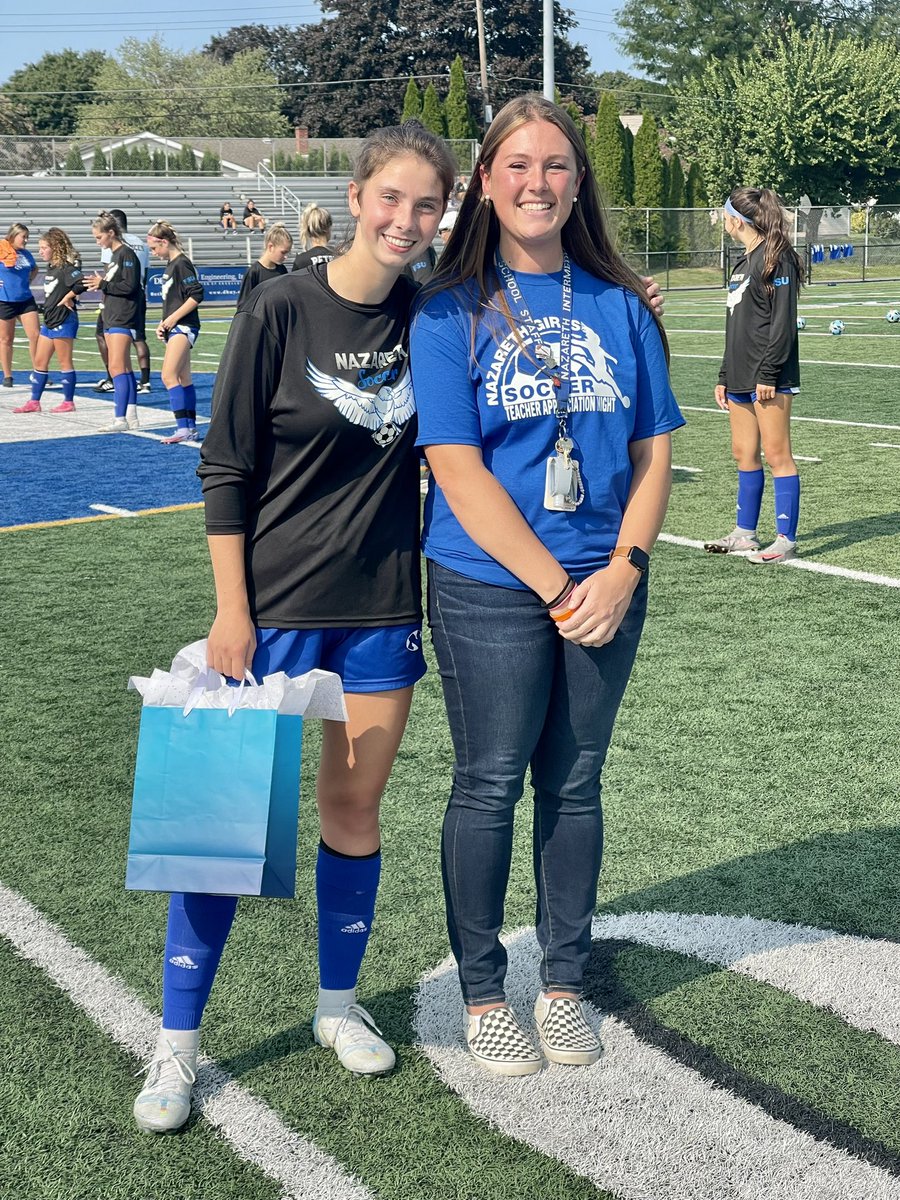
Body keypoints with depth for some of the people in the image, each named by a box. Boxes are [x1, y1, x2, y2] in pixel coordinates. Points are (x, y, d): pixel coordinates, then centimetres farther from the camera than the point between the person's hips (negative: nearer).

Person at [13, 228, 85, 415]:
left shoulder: (66, 267, -15)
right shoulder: (51, 268, 13)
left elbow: (83, 283, -31)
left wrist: (68, 297, -21)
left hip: (63, 321, -10)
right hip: (50, 320, 10)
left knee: (64, 362, -1)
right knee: (39, 361, 10)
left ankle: (68, 402, 8)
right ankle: (34, 402, 15)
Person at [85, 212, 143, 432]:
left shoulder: (126, 254, -12)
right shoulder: (114, 255, 16)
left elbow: (130, 286, -19)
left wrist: (103, 284, -16)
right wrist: (99, 283, 6)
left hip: (123, 319, -10)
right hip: (111, 317, 10)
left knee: (117, 368, -14)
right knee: (123, 368, 11)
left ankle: (121, 419, -15)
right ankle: (131, 416, 15)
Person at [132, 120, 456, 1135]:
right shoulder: (280, 311, -10)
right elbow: (225, 469, -8)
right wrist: (231, 609, -10)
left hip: (383, 608, 4)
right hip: (274, 607, -3)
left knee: (354, 809, 12)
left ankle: (337, 1004, 33)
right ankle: (176, 1042, 16)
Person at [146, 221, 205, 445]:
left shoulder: (182, 264, -12)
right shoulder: (170, 265, 16)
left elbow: (196, 295, -20)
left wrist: (173, 318, -17)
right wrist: (163, 323, 12)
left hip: (184, 326, -10)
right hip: (174, 328, 10)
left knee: (168, 376, -17)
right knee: (183, 379, 11)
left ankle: (183, 428, -21)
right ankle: (191, 428, 15)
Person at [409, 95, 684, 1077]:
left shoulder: (620, 306, 6)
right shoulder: (452, 309, -5)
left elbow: (653, 452, 6)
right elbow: (457, 469, -11)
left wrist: (623, 570, -10)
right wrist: (555, 586, -14)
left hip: (606, 588, 3)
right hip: (491, 590, -3)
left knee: (575, 784, 13)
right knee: (489, 787, 6)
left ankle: (563, 983, 30)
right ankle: (482, 995, 25)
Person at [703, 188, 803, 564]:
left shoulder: (776, 258, -10)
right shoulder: (744, 262, 18)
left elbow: (783, 322, -16)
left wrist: (768, 373, -20)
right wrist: (724, 377, 21)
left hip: (769, 379, -9)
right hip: (741, 377, 9)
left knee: (776, 454, -5)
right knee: (744, 453, 11)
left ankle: (786, 540, 0)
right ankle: (744, 534, 19)